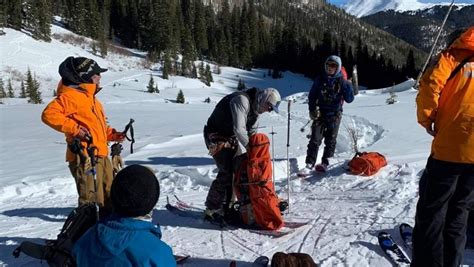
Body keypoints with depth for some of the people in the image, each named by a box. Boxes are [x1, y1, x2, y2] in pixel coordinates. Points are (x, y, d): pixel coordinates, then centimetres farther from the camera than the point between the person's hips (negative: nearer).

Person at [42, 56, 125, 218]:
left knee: (110, 193, 19)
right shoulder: (71, 95, -11)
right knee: (90, 198, -4)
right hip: (84, 157, -10)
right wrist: (74, 128, -22)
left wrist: (113, 135, 13)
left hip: (101, 155, 10)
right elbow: (49, 114, -23)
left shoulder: (90, 97, 19)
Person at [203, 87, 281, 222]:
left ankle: (225, 207, 15)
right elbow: (239, 129, -35)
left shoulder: (255, 108, 3)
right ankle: (212, 209, -3)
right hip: (216, 137, -9)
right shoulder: (241, 100, -27)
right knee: (226, 172, -15)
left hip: (231, 138, 9)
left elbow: (251, 132, 8)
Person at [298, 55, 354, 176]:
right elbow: (312, 95, 9)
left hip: (335, 115, 0)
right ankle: (309, 165, -6)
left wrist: (348, 86, -19)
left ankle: (325, 163, 21)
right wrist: (312, 110, -3)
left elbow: (349, 99, -5)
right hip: (320, 113, 0)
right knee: (315, 140, -6)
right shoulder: (320, 79, 3)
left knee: (330, 140, 8)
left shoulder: (342, 81, -1)